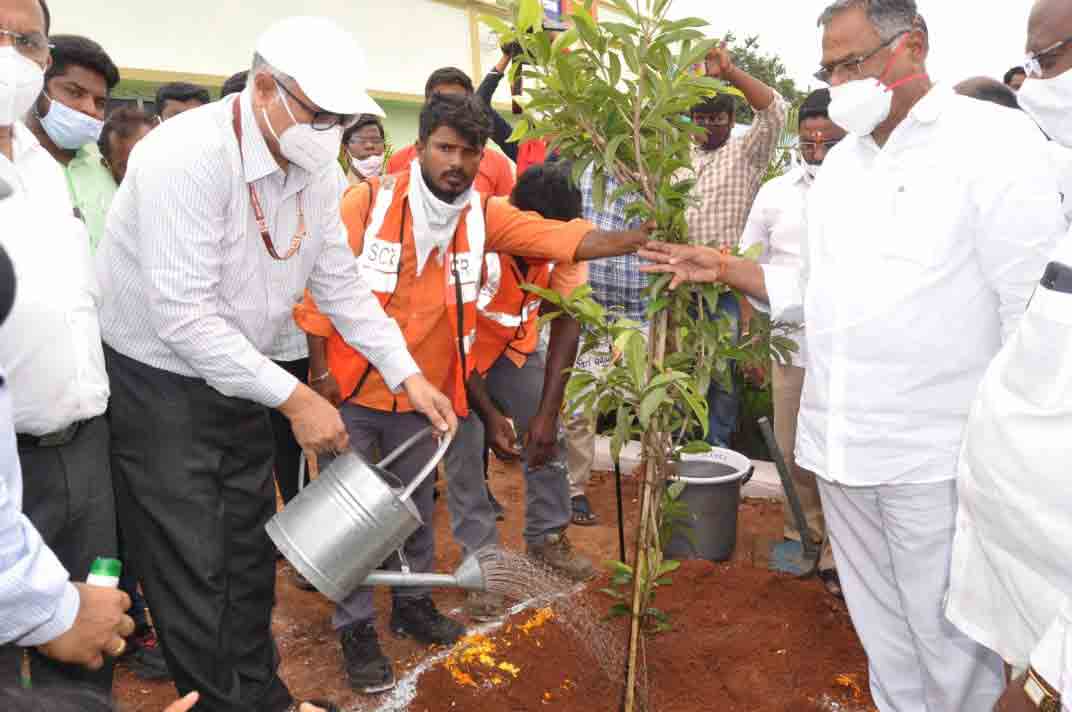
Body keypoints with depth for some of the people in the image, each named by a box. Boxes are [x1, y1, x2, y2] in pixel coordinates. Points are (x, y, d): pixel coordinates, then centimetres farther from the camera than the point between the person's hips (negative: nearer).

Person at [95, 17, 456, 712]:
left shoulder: (318, 167, -3)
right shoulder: (188, 155, -26)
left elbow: (341, 284, 5)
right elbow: (183, 318, -28)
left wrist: (408, 374, -3)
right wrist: (295, 398, -25)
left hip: (239, 380, 7)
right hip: (157, 385, -7)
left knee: (251, 556, 18)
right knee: (195, 574, 1)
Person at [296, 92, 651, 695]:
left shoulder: (485, 215, -6)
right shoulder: (369, 201, -15)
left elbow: (566, 238, -17)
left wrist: (638, 241, -32)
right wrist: (321, 369, -9)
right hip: (350, 390, -3)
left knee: (417, 505, 17)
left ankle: (412, 602, 39)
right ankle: (357, 628, 22)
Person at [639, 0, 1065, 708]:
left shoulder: (994, 141, -8)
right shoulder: (840, 163, 12)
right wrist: (723, 268, 6)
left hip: (937, 455, -6)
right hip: (841, 444, 6)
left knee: (950, 636, 5)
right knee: (881, 626, 18)